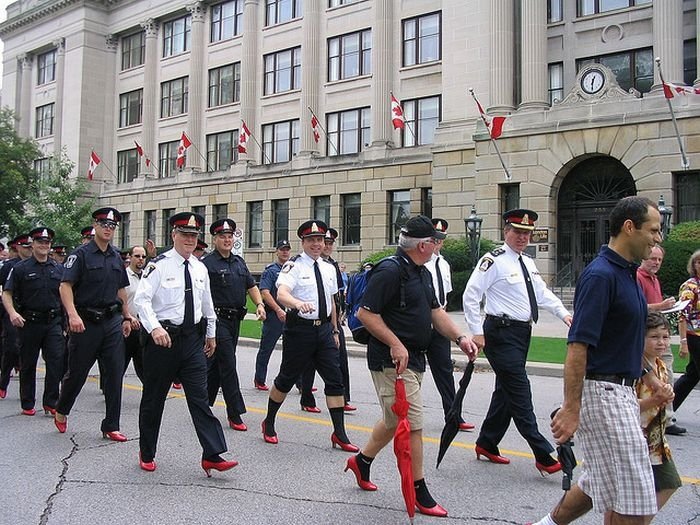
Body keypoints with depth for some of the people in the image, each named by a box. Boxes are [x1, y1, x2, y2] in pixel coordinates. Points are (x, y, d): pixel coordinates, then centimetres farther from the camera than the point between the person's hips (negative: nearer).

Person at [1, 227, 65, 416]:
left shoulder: (58, 269, 9)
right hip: (29, 323, -2)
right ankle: (27, 404, 20)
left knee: (57, 361, -8)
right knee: (28, 364, 8)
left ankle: (50, 402, 1)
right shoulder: (21, 268, 0)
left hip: (53, 322, 2)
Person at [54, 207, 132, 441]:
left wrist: (126, 317, 17)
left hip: (112, 321, 5)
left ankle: (111, 426, 9)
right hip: (86, 323, -4)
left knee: (114, 374, 1)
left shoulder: (116, 257, 12)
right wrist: (72, 314, -27)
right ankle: (61, 410, 36)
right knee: (77, 372, 8)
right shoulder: (81, 254, -6)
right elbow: (65, 286, -14)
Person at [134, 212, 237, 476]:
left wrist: (211, 333, 24)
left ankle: (212, 455, -1)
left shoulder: (200, 268, 10)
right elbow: (141, 299, -18)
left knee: (200, 397, 0)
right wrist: (154, 328, -31)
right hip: (163, 338, -4)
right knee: (153, 398, 10)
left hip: (193, 339, 4)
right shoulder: (159, 265, -9)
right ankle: (146, 454, 27)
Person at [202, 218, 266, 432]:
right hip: (217, 319, -7)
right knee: (228, 366, -7)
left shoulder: (239, 262, 14)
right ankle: (235, 414, -2)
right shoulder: (207, 263, -8)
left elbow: (251, 286, 18)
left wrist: (259, 304, 3)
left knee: (214, 366, 15)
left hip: (235, 319, 7)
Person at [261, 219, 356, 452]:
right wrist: (298, 303, -46)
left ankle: (339, 434, 8)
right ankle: (269, 423, 29)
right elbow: (281, 294, -26)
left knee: (335, 379, 1)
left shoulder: (329, 268, 11)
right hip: (299, 328, -5)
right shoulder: (294, 266, -9)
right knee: (286, 379, 7)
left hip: (324, 329, 6)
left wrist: (335, 330, 19)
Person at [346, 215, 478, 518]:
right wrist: (395, 344, -23)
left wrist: (460, 338, 5)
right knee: (412, 425, -4)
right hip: (392, 361, -10)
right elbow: (365, 313, -20)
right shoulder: (390, 271, -18)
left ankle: (362, 460, 40)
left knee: (395, 420, 21)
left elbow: (435, 311, 18)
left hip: (414, 359, 10)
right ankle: (419, 493, 9)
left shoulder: (422, 273, 13)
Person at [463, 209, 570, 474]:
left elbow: (543, 293, 17)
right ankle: (543, 456, -4)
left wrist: (564, 313, 2)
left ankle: (486, 444, 30)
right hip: (502, 334, -9)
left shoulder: (528, 263, 14)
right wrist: (477, 332, -18)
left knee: (506, 390, 16)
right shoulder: (494, 261, -13)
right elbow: (470, 295, -16)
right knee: (520, 393, -7)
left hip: (522, 333, 9)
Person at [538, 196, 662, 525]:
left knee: (601, 483, 20)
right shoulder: (600, 275, -18)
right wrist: (571, 409, -25)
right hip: (600, 391, -10)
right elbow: (577, 346, -23)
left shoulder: (628, 272, 12)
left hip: (621, 390, 10)